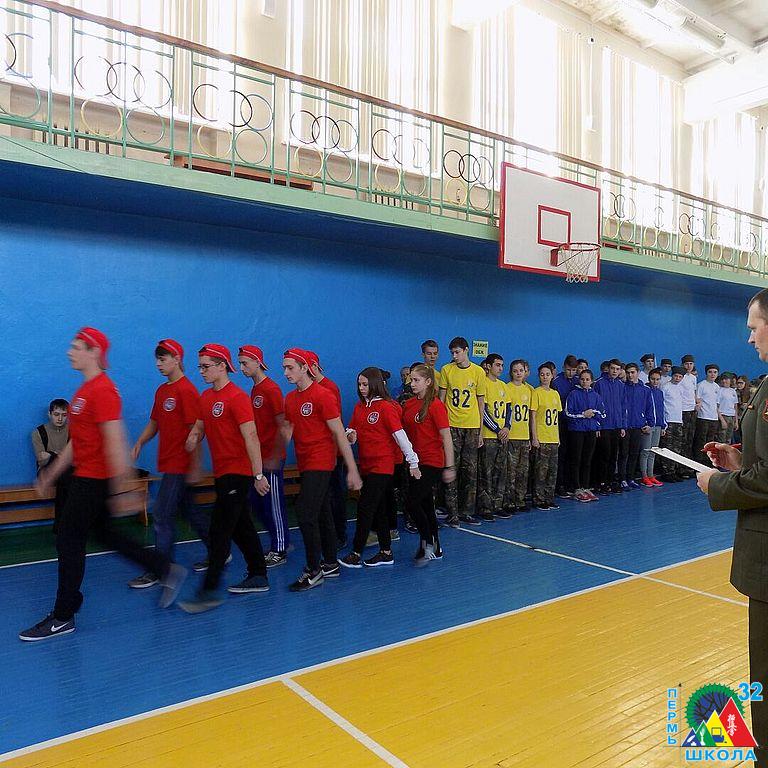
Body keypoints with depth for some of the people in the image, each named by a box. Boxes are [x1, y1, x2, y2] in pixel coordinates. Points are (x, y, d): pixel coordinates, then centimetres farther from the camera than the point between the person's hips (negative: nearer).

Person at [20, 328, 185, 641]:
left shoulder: (102, 390, -18)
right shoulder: (86, 389, 14)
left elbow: (115, 442, -23)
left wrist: (118, 489, -24)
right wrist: (51, 474, 21)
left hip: (93, 480, -10)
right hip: (86, 477, 10)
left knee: (68, 542, 0)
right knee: (104, 534, 17)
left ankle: (63, 618, 14)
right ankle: (167, 571, 24)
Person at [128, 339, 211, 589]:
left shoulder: (186, 390, -15)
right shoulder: (161, 391, 12)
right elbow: (155, 422, 20)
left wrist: (195, 466, -19)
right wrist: (140, 443, 3)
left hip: (179, 464, -9)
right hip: (169, 463, 9)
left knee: (161, 514, -5)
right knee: (190, 510, 17)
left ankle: (160, 570, 5)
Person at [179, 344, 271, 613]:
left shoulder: (236, 397, -15)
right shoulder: (205, 398, 11)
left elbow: (251, 437, -19)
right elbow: (198, 429, 19)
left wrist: (258, 474, -21)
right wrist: (193, 439, -6)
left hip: (237, 473, -9)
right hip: (222, 473, 9)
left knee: (219, 532, -7)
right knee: (242, 527, 16)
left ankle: (209, 592, -1)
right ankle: (258, 578, 27)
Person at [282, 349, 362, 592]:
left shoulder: (323, 395, -13)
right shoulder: (290, 398, 9)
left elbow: (339, 434, -14)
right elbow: (286, 432, 16)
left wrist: (352, 469, -15)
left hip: (320, 464, -7)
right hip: (304, 465, 7)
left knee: (305, 514, -9)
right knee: (322, 515, 15)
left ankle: (313, 571, 3)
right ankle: (331, 564, 26)